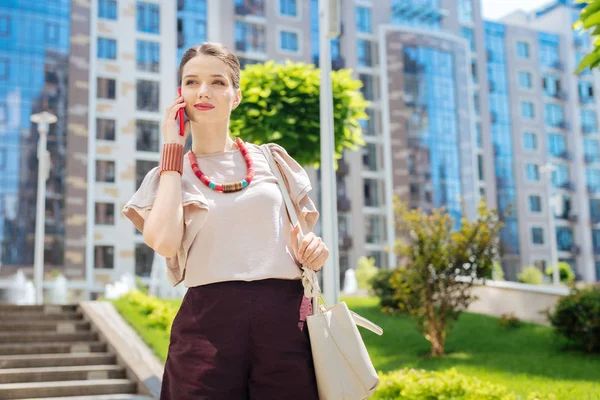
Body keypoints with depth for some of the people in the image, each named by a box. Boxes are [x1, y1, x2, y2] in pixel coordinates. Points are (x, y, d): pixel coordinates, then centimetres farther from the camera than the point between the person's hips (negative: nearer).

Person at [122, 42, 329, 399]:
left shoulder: (272, 160, 12)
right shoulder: (170, 174, 8)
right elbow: (164, 242, -13)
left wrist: (311, 251, -5)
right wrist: (173, 149, -3)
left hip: (284, 316, 2)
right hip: (209, 322, -1)